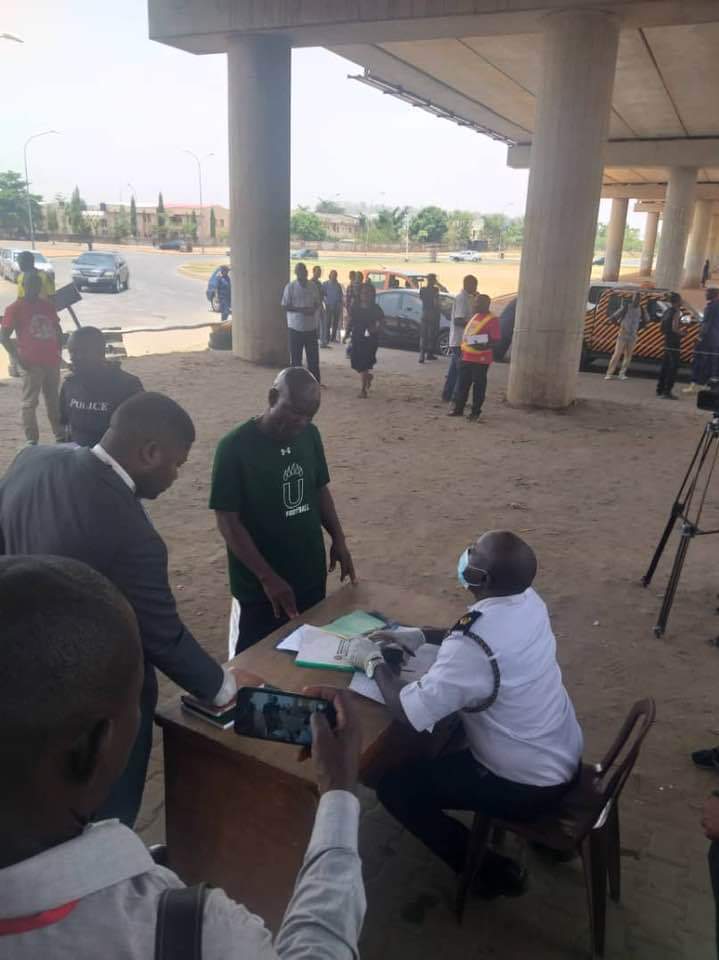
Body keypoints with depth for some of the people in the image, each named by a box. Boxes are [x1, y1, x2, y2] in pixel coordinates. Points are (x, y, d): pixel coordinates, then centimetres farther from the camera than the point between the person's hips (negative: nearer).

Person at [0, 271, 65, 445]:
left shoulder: (48, 306, 12)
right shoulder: (15, 308, -4)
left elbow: (57, 329, 23)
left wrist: (59, 350, 12)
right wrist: (17, 358, -14)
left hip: (52, 362, 6)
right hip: (31, 364, -6)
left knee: (54, 400, 15)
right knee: (30, 402, -1)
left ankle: (60, 436, 24)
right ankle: (31, 441, 4)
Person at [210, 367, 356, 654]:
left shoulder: (310, 435, -2)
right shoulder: (235, 447, -19)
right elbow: (228, 522, -18)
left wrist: (338, 539, 2)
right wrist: (268, 577, -21)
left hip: (311, 576, 5)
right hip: (259, 587, -5)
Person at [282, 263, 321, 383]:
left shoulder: (313, 286, 7)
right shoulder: (290, 287, -6)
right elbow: (285, 306, -7)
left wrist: (313, 308, -8)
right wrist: (300, 310, -20)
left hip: (311, 327, 4)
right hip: (296, 327, -4)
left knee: (313, 356, 8)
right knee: (296, 357, 3)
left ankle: (315, 382, 19)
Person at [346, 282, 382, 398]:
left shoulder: (376, 309, -1)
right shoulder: (356, 308, 8)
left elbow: (380, 322, -2)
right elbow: (350, 322, 12)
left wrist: (375, 328, -22)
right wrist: (347, 332, -1)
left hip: (370, 340, -4)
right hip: (357, 339, 4)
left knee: (365, 364, -8)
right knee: (356, 362, 4)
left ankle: (363, 389, 0)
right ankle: (369, 376, 35)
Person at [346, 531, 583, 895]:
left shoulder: (472, 648, -34)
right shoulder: (529, 601, -9)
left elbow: (407, 711, -27)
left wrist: (374, 662, -11)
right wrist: (418, 636, 3)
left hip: (529, 786, -8)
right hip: (566, 756, 8)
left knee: (394, 787, 1)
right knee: (455, 710, 29)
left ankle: (492, 871, 14)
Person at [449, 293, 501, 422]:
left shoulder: (492, 319, -8)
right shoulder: (475, 317, 17)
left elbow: (495, 339, -14)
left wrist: (484, 345, -30)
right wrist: (463, 349, 18)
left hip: (481, 359, -8)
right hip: (467, 357, 8)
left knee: (478, 385, 0)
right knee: (462, 383, 10)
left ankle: (475, 411, 8)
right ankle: (458, 408, 18)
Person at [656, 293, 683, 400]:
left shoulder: (667, 311, 12)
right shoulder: (676, 312, -14)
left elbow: (663, 328, 17)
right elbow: (674, 328, -22)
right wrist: (682, 333, -6)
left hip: (667, 341, 9)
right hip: (674, 342, -9)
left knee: (665, 366, 15)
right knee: (674, 366, -5)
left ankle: (660, 389, 20)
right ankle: (667, 392, -8)